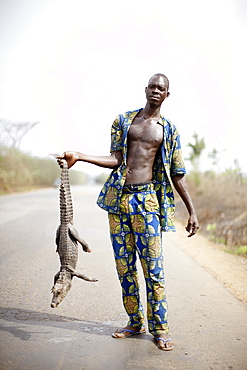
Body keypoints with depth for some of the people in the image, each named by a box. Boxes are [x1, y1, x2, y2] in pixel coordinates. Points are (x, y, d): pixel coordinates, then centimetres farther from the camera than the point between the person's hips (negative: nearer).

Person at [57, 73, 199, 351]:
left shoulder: (169, 130, 8)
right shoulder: (124, 120, 11)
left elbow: (177, 175, 9)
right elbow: (116, 159, 2)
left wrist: (192, 212, 6)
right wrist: (78, 156, -10)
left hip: (146, 199, -2)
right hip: (119, 196, 2)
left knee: (153, 267, -5)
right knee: (124, 265, 5)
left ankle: (159, 329, 6)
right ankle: (135, 322, 19)